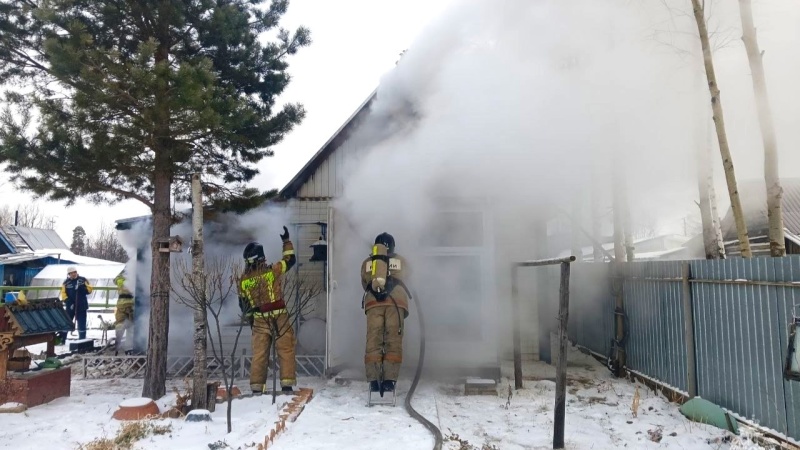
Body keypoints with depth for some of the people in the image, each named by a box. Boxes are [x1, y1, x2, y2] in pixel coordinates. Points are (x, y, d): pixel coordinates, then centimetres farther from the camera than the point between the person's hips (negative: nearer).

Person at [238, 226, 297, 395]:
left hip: (259, 321, 3)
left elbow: (243, 303, 10)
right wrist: (286, 241, 17)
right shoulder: (272, 270, -9)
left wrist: (250, 318, 23)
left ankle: (256, 386, 12)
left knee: (259, 353, 10)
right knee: (286, 350, 4)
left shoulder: (244, 279, 1)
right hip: (280, 318, -3)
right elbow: (290, 260, 6)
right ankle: (287, 383, 2)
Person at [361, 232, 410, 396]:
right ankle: (389, 379, -7)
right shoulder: (400, 261, 21)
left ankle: (373, 380, -7)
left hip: (373, 303, 1)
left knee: (373, 341, -1)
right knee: (393, 341, 0)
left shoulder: (366, 263, 22)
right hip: (396, 303, -1)